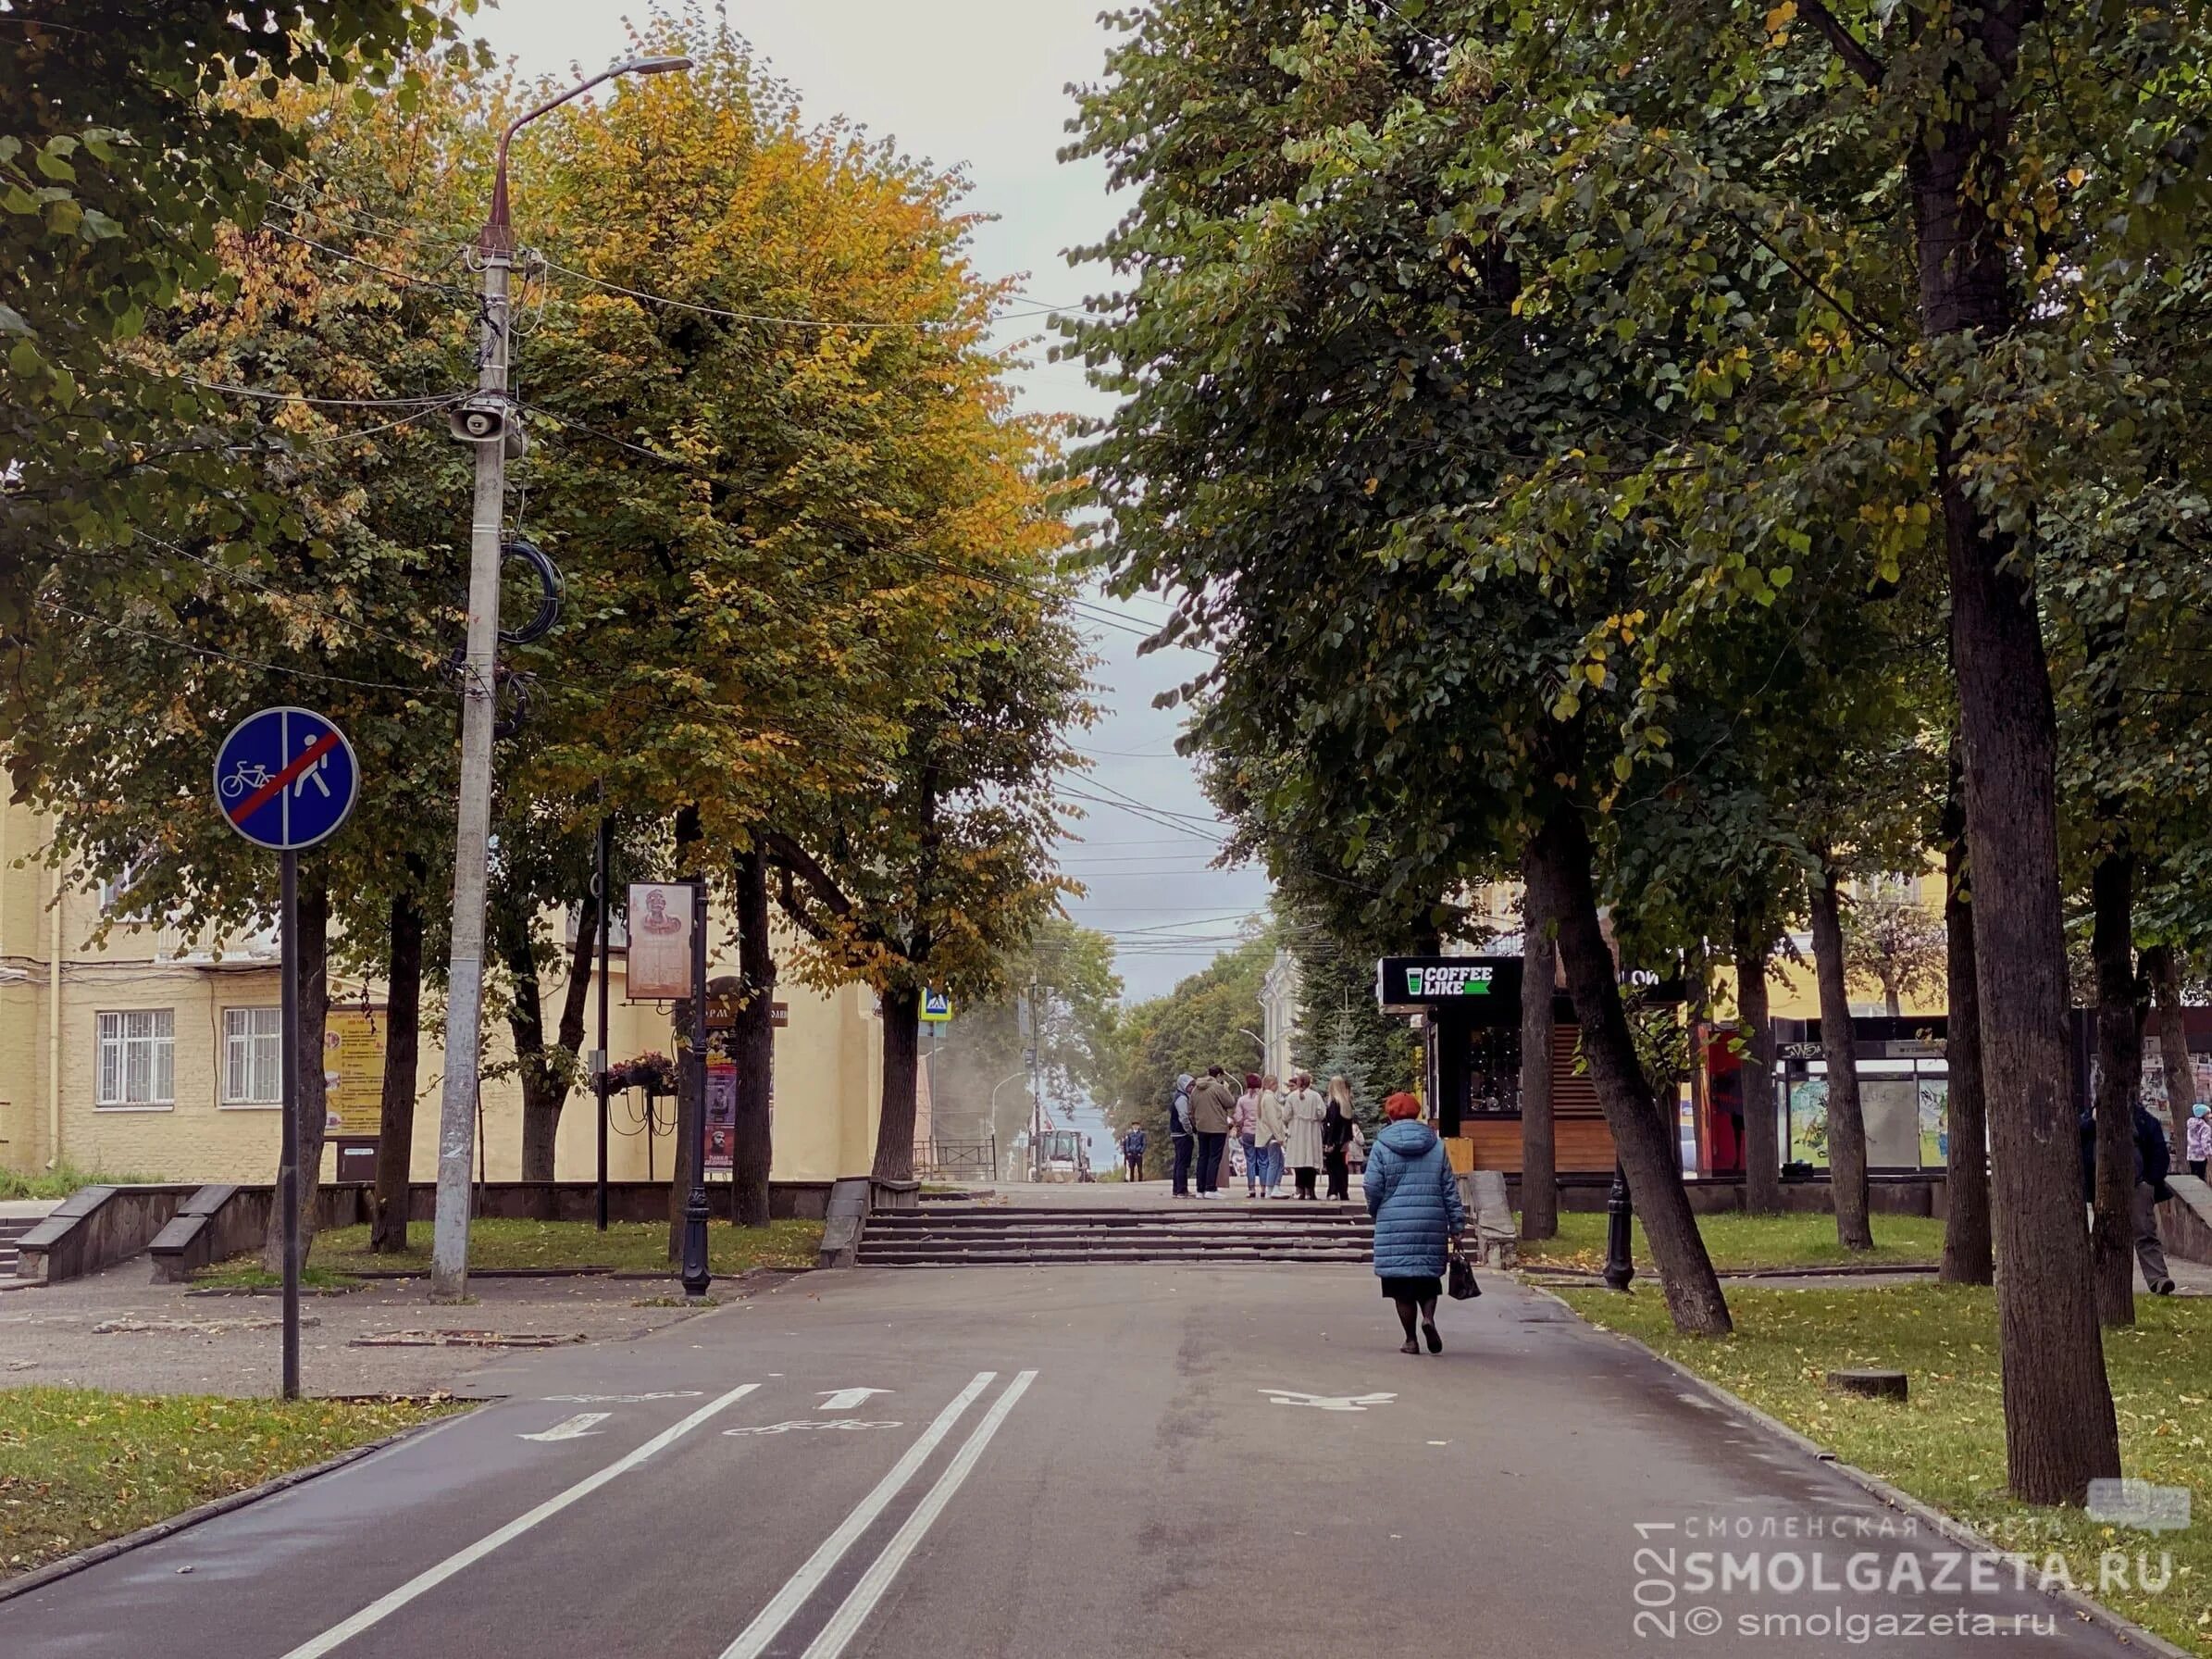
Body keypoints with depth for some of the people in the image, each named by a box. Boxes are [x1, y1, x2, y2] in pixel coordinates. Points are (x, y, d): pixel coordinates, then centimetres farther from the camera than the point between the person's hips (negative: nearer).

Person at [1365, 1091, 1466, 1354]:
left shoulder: (1382, 1146, -1)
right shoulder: (1436, 1145, 8)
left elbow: (1373, 1187, -3)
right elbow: (1450, 1189, 7)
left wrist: (1374, 1210, 17)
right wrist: (1456, 1225, 10)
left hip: (1394, 1225, -2)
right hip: (1432, 1224, 2)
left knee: (1402, 1284, 4)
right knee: (1429, 1276, 13)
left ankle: (1411, 1340, 5)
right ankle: (1428, 1316, -13)